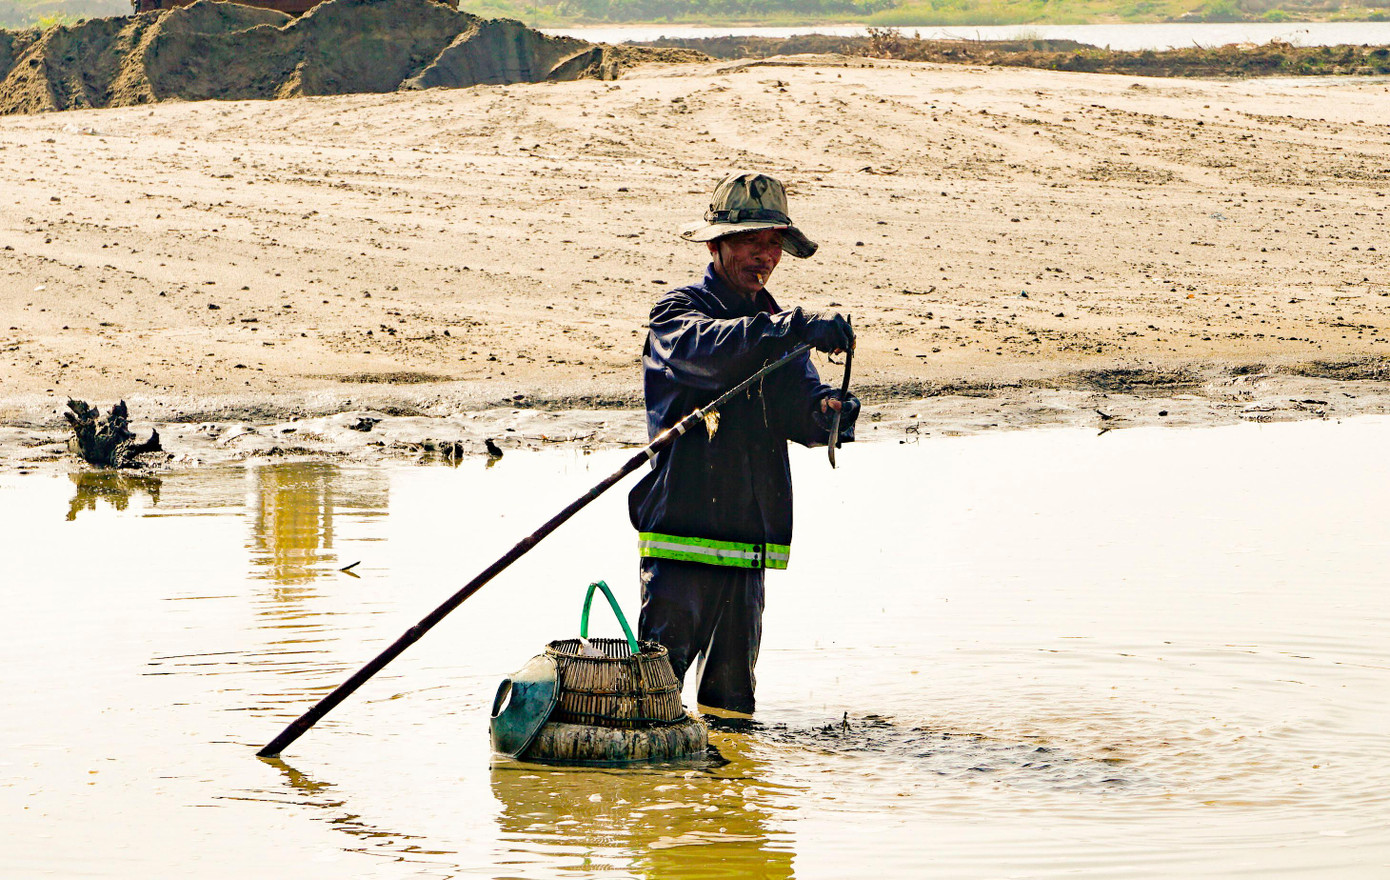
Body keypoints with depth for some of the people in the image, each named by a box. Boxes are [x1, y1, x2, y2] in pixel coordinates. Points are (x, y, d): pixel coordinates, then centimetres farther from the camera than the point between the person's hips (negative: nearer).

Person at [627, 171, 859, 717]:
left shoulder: (776, 328, 18)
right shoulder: (679, 312, -2)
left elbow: (801, 413, 4)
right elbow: (710, 350, -26)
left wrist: (828, 412, -21)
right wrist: (798, 329, -40)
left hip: (750, 541, 6)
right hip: (682, 533, -6)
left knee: (731, 697, 12)